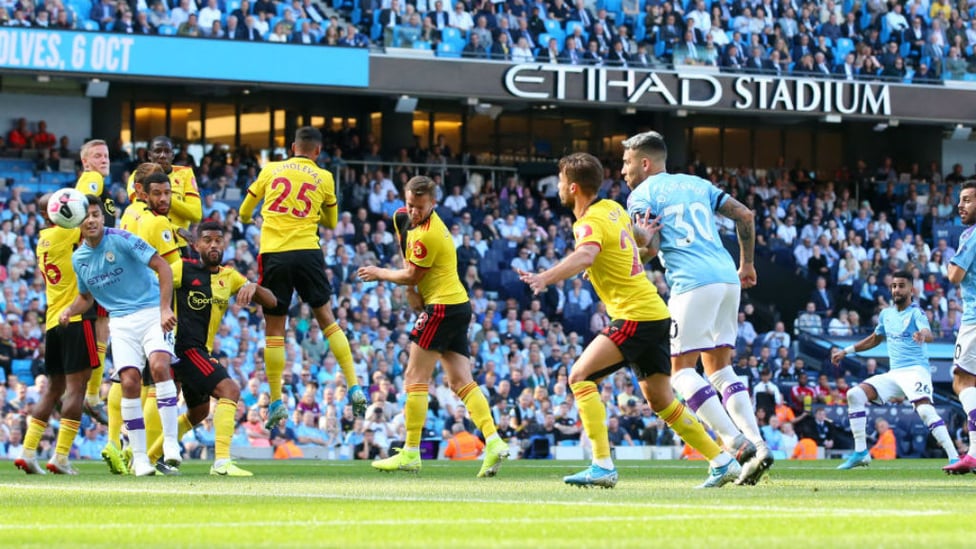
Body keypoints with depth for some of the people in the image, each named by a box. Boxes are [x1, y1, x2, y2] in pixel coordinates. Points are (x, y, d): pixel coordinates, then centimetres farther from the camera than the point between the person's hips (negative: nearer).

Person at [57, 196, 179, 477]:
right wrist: (69, 310, 4)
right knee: (129, 381, -13)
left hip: (151, 313, -4)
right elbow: (86, 296, 26)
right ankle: (139, 457, -4)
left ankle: (170, 443, -23)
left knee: (159, 365, -27)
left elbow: (163, 267, -11)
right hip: (121, 322, 4)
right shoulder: (78, 258, 9)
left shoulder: (121, 240, -9)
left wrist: (165, 309, -19)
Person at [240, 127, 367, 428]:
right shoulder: (324, 178, 9)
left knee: (274, 328, 5)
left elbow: (244, 213, 20)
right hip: (307, 251, 0)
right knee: (325, 316, 11)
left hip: (273, 253, 0)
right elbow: (331, 222, 23)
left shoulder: (271, 170, 9)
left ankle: (276, 401, 4)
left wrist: (247, 219, 42)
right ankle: (354, 387, 4)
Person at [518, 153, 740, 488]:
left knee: (580, 376, -13)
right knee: (661, 401, 15)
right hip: (655, 313, 10)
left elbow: (584, 257, -39)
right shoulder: (612, 208, 12)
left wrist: (544, 278, -50)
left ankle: (603, 465, -19)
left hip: (635, 317, -10)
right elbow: (642, 239, 30)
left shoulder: (592, 223, -15)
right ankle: (723, 463, 17)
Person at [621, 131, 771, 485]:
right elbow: (745, 216, 19)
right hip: (728, 277, 7)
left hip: (693, 283, -7)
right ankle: (758, 446, 0)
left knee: (681, 370, -2)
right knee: (720, 367, 14)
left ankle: (739, 445, -16)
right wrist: (747, 263, 28)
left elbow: (650, 247, -8)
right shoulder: (697, 185, 23)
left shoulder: (642, 195, 5)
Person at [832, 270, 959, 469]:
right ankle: (861, 453, -1)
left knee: (924, 409, -31)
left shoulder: (915, 313, -6)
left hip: (915, 369, -7)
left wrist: (922, 335, -51)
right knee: (854, 395, -7)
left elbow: (928, 333, -26)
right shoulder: (886, 314, 15)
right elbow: (874, 339, 33)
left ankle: (954, 457, -32)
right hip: (894, 374, 7)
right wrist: (846, 351, 31)